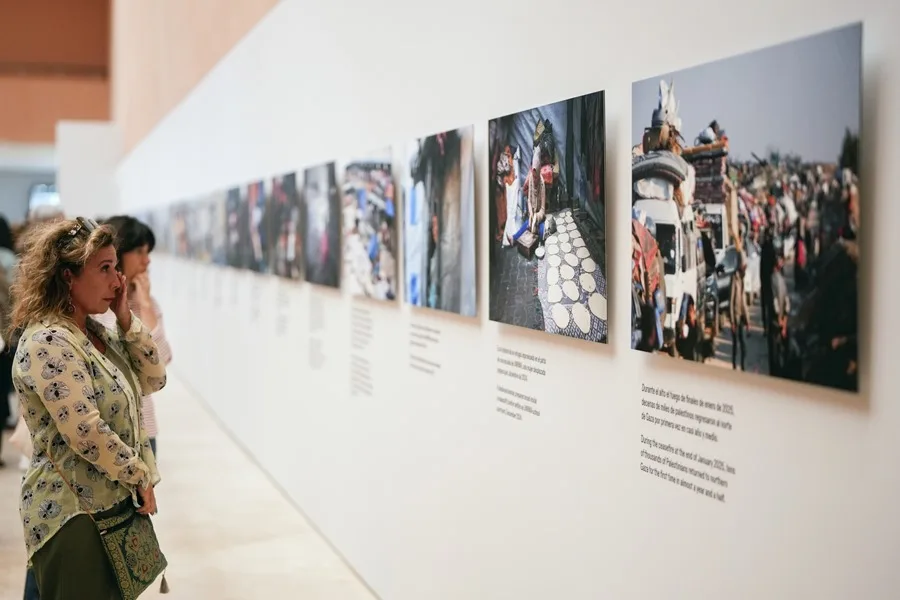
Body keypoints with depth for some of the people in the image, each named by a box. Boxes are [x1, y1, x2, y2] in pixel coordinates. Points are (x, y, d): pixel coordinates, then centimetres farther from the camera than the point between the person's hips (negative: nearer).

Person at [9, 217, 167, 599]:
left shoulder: (96, 331, 9)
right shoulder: (48, 342, -19)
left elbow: (153, 379, 9)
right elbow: (86, 433, -24)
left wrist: (125, 317, -1)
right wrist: (141, 477, -12)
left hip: (113, 503, 9)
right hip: (75, 515, -9)